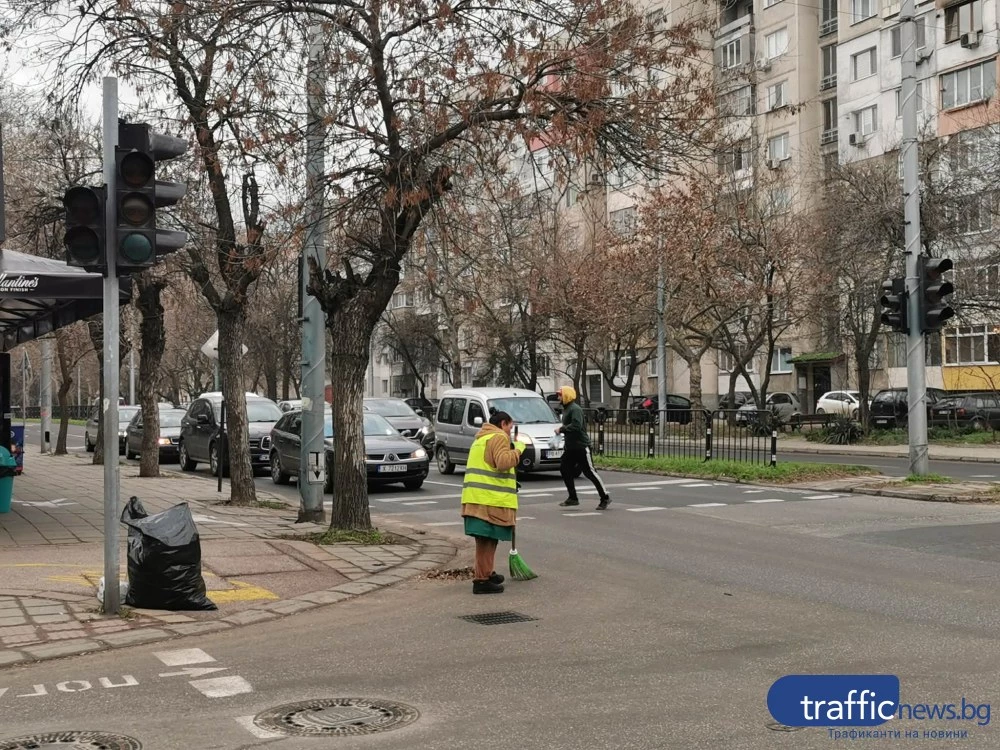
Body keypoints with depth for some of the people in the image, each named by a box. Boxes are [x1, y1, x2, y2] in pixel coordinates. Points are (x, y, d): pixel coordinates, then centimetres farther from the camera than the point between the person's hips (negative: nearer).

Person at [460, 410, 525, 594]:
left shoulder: (481, 438, 27)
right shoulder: (499, 437, -6)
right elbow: (503, 462, -20)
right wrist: (518, 450, -7)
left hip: (476, 497, 10)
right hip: (490, 499, -10)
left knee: (487, 539, 19)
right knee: (487, 540, -7)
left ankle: (486, 573, 30)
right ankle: (482, 581, -7)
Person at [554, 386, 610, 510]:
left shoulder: (575, 409, -17)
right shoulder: (566, 409, 14)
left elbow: (576, 426, -30)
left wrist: (561, 429, -22)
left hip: (581, 446, -10)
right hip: (570, 447, 10)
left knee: (590, 472, -6)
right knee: (564, 469, 5)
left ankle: (605, 498, 3)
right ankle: (573, 498, 13)